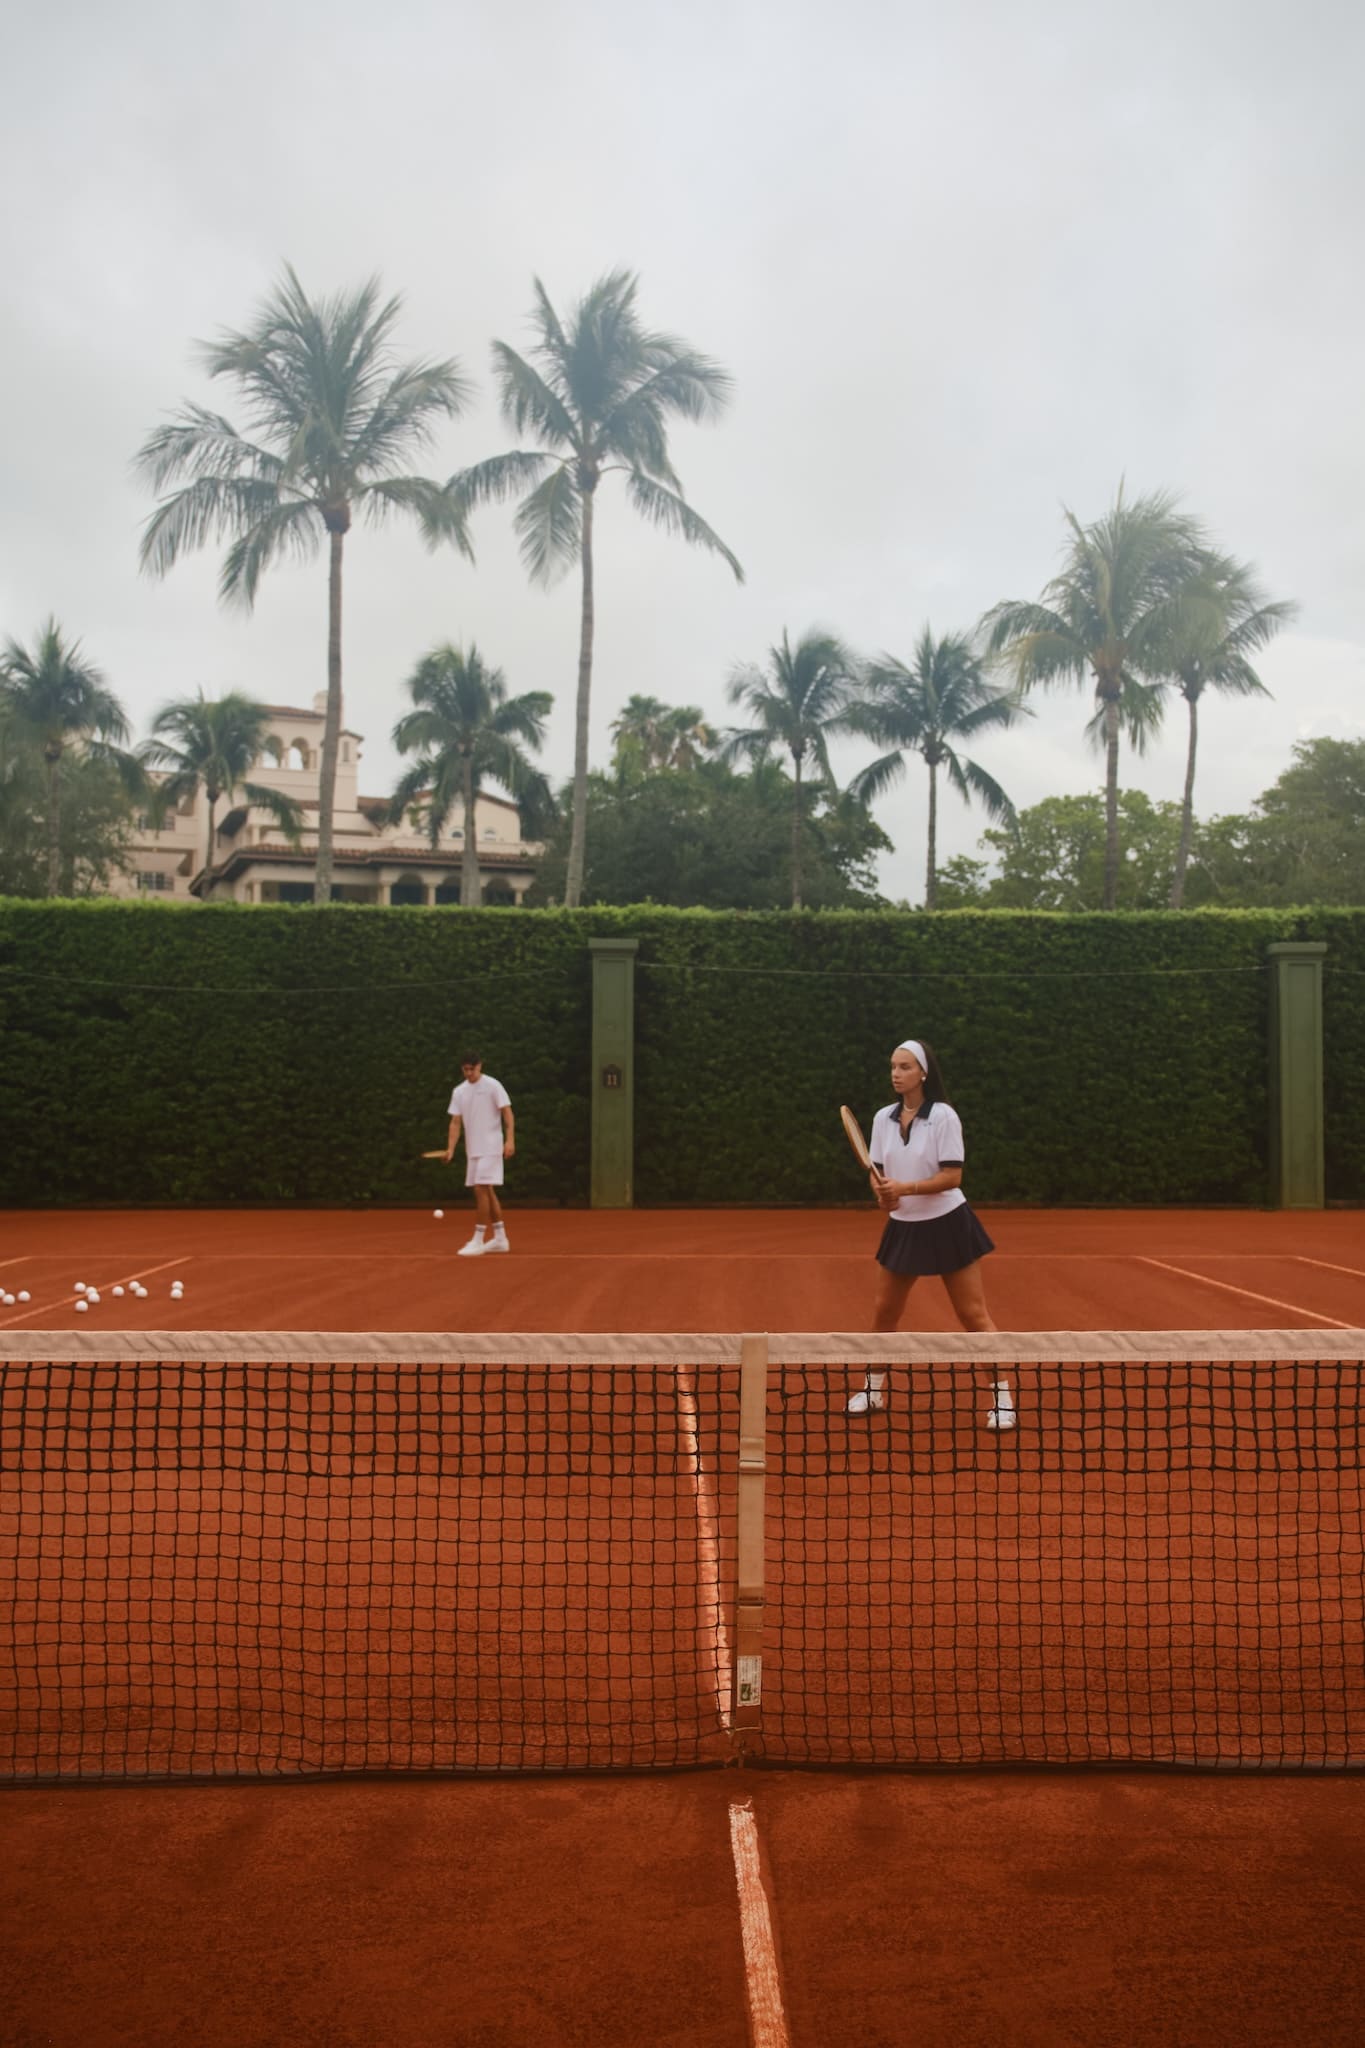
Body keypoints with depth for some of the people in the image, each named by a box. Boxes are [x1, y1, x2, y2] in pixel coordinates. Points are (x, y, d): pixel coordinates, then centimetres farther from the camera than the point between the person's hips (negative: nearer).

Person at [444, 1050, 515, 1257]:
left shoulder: (493, 1086, -8)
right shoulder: (459, 1091, 8)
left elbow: (508, 1114, -10)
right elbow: (456, 1122, 7)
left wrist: (510, 1140, -21)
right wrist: (451, 1148, -4)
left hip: (490, 1148, -7)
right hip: (472, 1149, 7)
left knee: (481, 1189, -13)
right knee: (488, 1192, 11)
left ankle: (478, 1241, -9)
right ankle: (500, 1239, 19)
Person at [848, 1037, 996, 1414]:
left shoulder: (943, 1116, -13)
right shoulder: (883, 1118, 2)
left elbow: (952, 1176, -17)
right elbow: (876, 1172, 8)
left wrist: (904, 1188, -27)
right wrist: (882, 1193, -14)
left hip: (946, 1224, -5)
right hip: (903, 1226, 5)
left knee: (974, 1315, -2)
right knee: (884, 1313, 10)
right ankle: (873, 1389, 26)